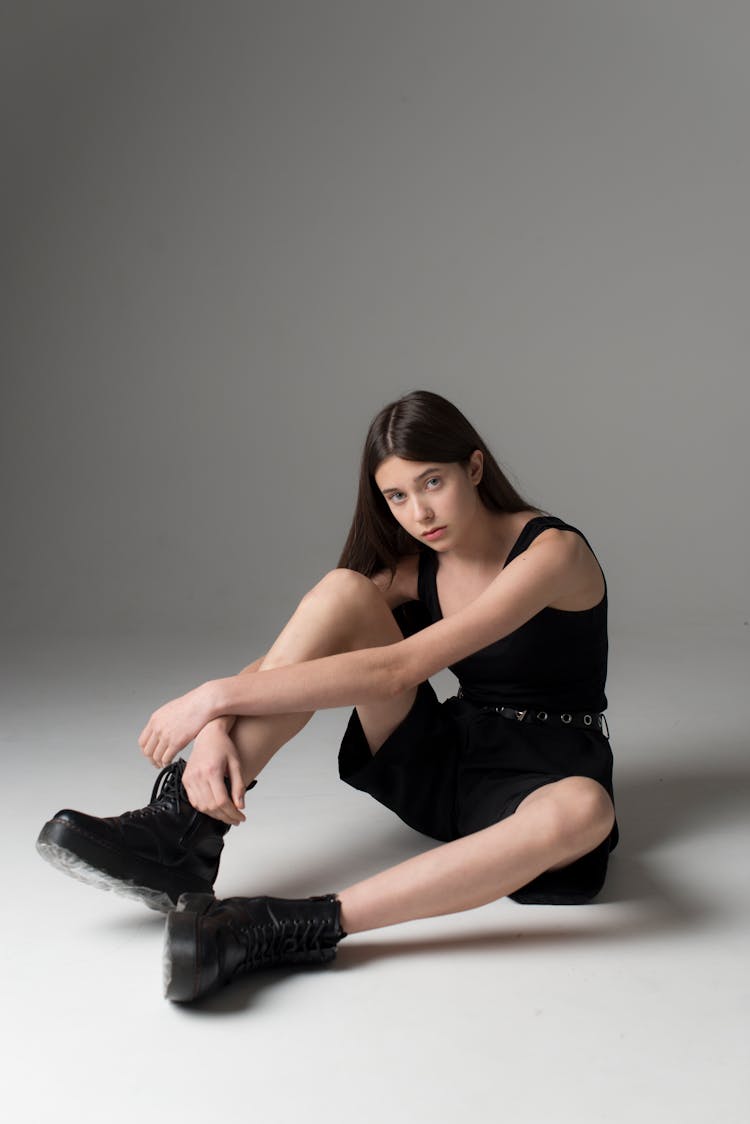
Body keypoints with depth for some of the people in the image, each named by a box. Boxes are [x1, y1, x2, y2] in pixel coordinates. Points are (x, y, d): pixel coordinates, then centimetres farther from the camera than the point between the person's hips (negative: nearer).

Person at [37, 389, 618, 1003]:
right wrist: (217, 728, -28)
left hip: (541, 776, -4)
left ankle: (292, 926, -44)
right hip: (443, 764, 4)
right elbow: (278, 667, -5)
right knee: (344, 592, -17)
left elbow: (397, 670, -29)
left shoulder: (552, 551, -19)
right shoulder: (414, 567, 2)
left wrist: (220, 695, -29)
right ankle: (183, 831, -24)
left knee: (583, 809, -44)